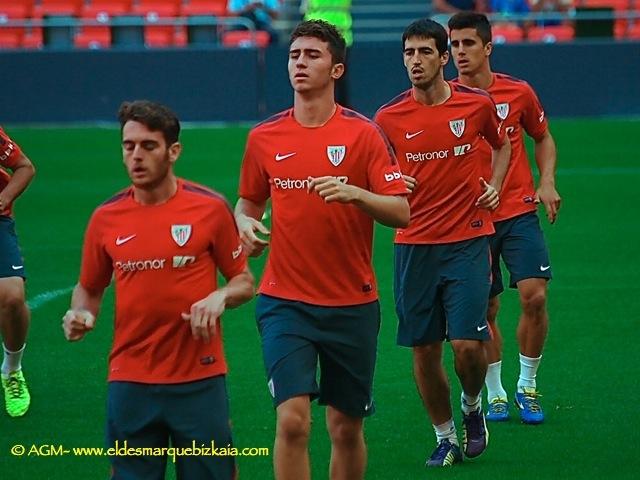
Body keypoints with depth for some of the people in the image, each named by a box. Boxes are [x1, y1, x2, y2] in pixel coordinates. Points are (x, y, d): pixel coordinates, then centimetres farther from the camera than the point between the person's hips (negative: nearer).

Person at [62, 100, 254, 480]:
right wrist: (82, 315, -5)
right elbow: (89, 288, 16)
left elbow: (244, 282, 5)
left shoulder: (210, 207, -3)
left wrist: (219, 297, -16)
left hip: (199, 380, -2)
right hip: (130, 382, 2)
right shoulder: (106, 217, 3)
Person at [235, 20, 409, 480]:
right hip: (285, 302, 0)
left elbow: (402, 212, -8)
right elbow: (249, 202, 19)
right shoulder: (264, 137, 3)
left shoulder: (363, 133, -4)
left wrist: (355, 193, -26)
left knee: (346, 429, 9)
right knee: (293, 420, -15)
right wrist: (245, 223, -4)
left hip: (352, 304, 0)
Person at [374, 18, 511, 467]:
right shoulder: (389, 117, -2)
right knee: (424, 350, 3)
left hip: (468, 240, -1)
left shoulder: (477, 104, -3)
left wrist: (494, 186, 3)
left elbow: (502, 144, 19)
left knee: (467, 343, -11)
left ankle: (473, 406, 21)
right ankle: (445, 437, 20)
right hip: (414, 245, 1)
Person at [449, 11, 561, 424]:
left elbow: (543, 138, 16)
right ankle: (495, 395, 20)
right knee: (485, 310, 3)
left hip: (519, 211, 0)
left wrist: (547, 182, 2)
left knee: (534, 295, -12)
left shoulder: (519, 93, 0)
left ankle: (527, 386, 7)